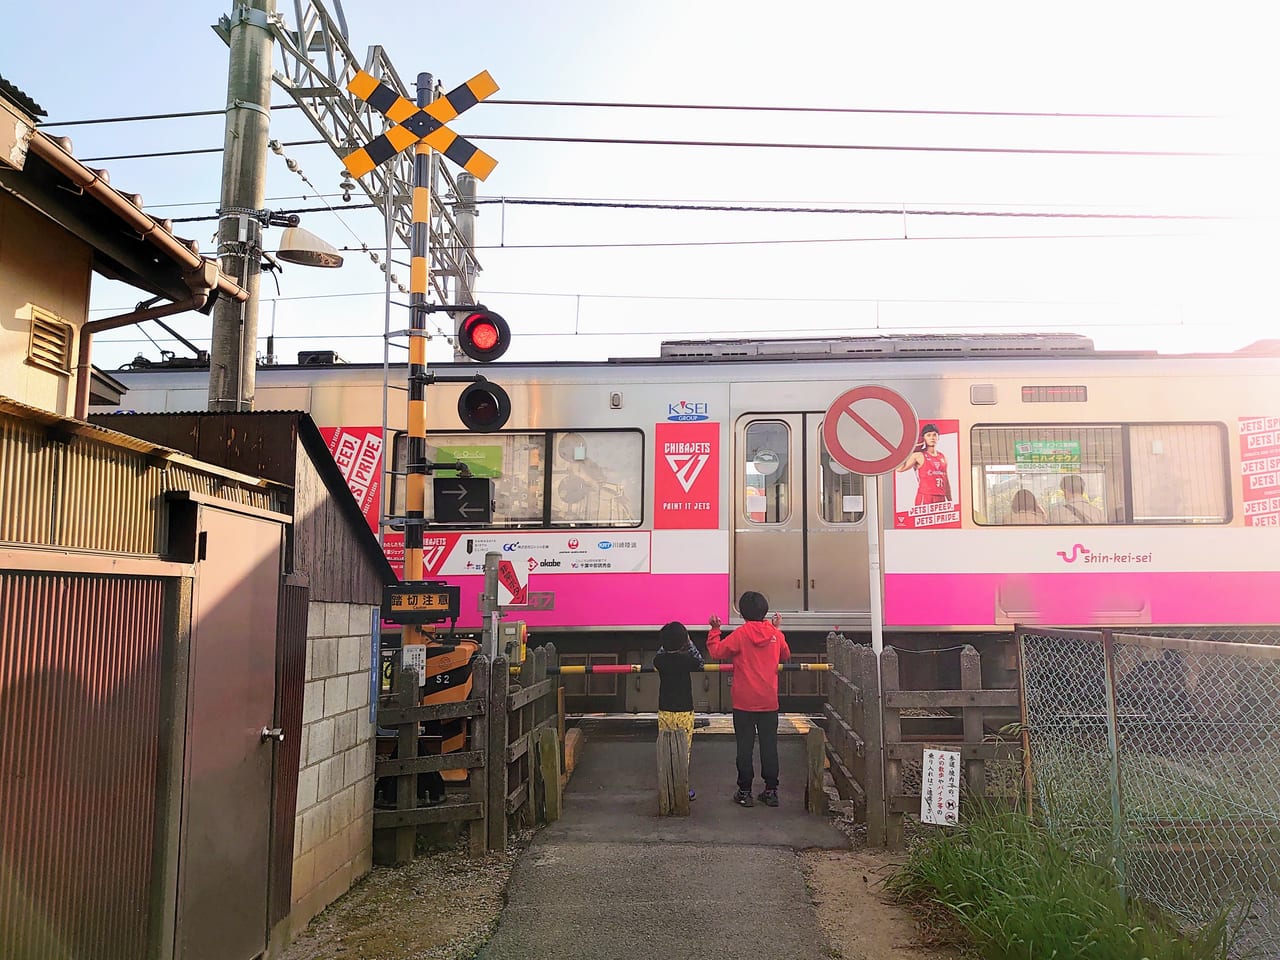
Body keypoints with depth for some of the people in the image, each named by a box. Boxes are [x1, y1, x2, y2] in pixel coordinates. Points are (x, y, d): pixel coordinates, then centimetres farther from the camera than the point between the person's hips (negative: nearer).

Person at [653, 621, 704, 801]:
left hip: (664, 711, 3)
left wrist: (667, 644, 17)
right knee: (683, 750, 5)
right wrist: (689, 643, 9)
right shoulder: (686, 659, -15)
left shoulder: (659, 660, -5)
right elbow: (700, 662, 6)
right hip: (683, 712, -3)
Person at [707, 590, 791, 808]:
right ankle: (771, 791, 13)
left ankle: (744, 791, 9)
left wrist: (714, 630, 2)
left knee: (745, 747, 5)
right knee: (769, 746, 9)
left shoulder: (740, 634, -11)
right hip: (769, 702, 3)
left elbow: (716, 651, -10)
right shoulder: (776, 634, 0)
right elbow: (786, 656, 18)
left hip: (744, 702, -3)